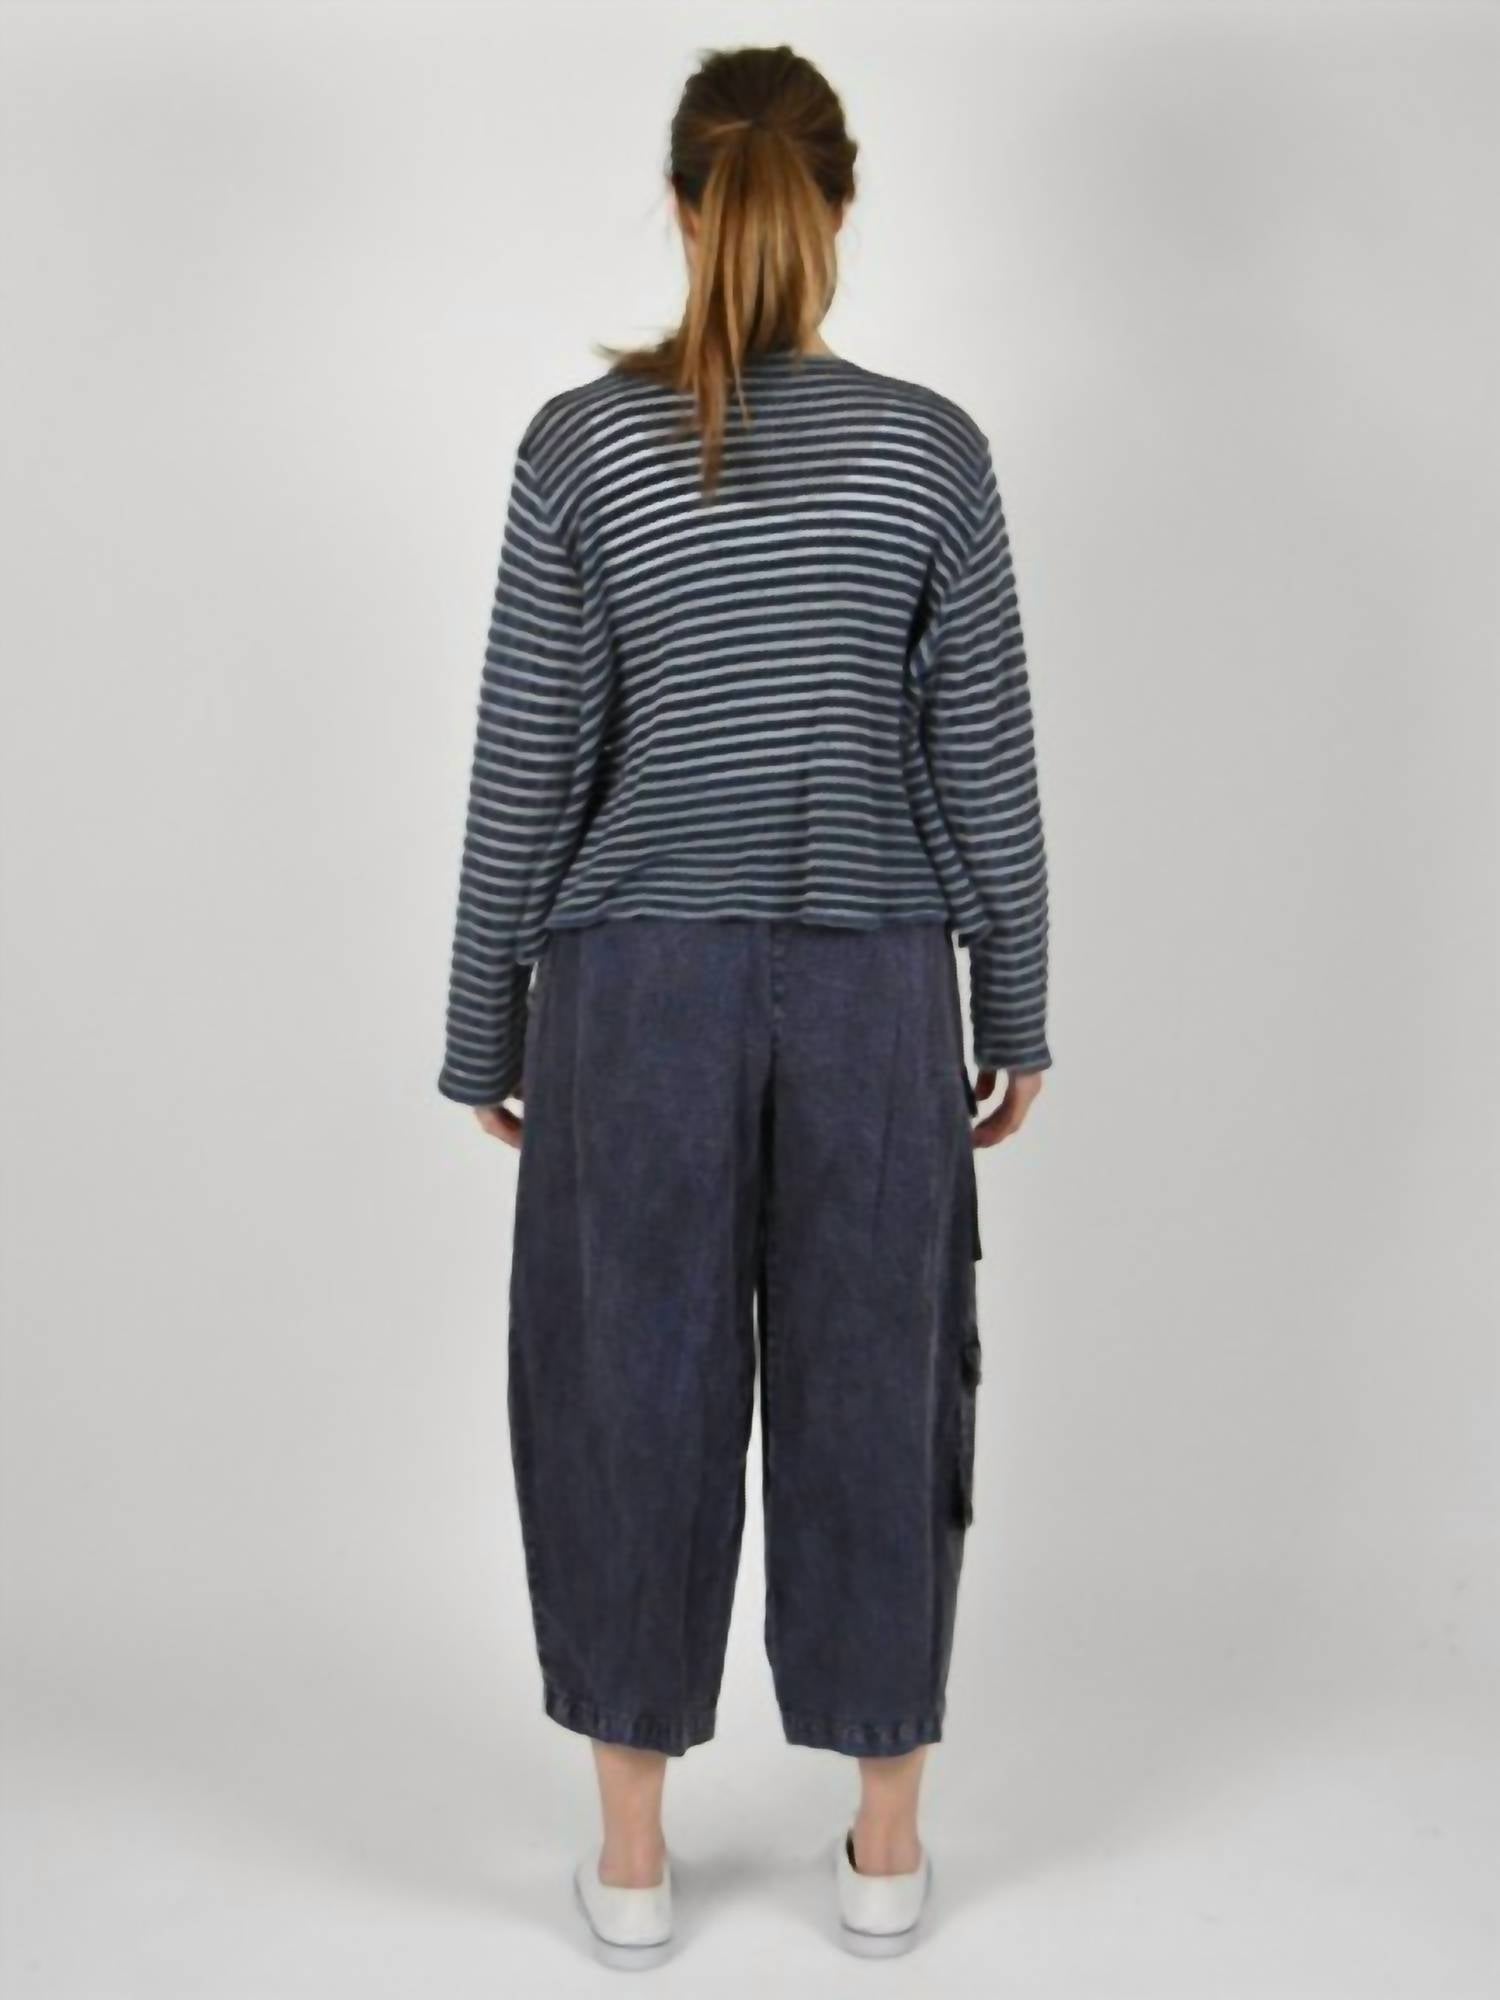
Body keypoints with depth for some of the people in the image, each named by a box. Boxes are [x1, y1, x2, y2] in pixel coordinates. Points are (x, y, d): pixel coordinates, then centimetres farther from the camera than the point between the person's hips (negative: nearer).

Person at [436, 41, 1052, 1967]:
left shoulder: (581, 440, -6)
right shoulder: (931, 447, -4)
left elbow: (522, 765, -4)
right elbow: (989, 760, -2)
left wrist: (484, 1029, 5)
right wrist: (1017, 1012, 9)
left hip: (639, 985, 0)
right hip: (869, 989, 1)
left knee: (633, 1398, 11)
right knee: (872, 1401, 12)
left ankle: (632, 1853, 22)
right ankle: (884, 1847, 25)